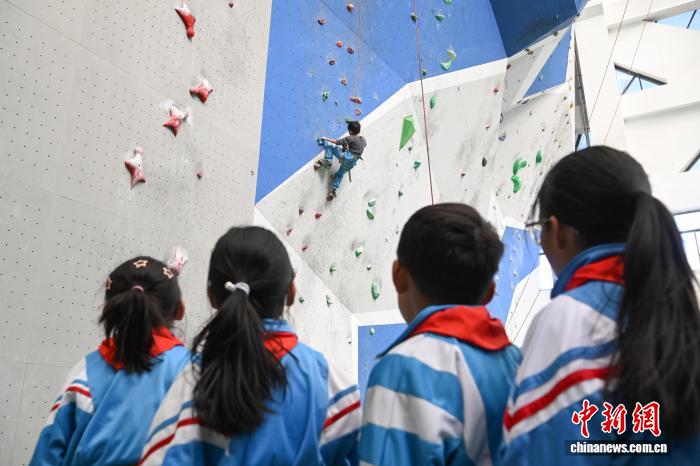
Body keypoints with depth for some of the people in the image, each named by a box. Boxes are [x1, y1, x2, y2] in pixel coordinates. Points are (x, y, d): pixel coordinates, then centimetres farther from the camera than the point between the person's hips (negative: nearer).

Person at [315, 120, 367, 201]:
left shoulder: (350, 138, -7)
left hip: (347, 157, -7)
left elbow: (337, 142, -8)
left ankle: (328, 161, -14)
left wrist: (326, 139, 0)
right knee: (339, 174, 22)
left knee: (329, 145, -2)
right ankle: (333, 191, 13)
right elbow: (364, 145, 35)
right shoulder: (363, 139, 11)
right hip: (352, 162, 8)